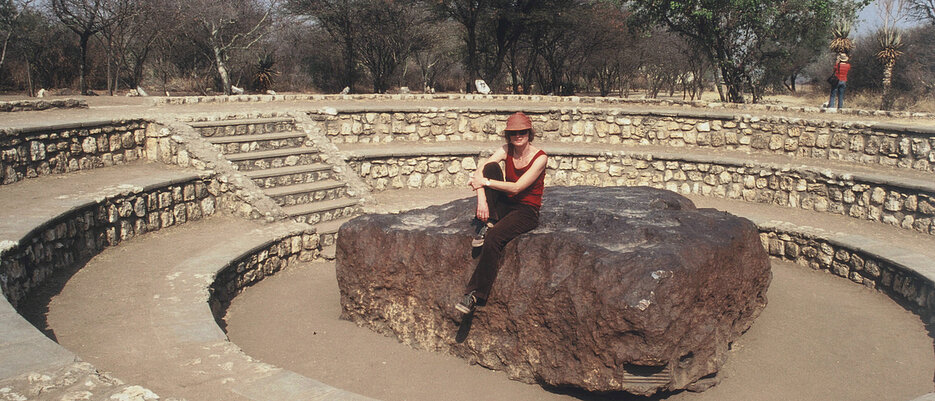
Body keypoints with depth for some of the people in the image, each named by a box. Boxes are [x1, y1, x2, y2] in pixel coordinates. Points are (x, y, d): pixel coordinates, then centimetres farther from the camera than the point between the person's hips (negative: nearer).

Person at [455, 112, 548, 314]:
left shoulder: (540, 158, -13)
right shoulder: (506, 150, 1)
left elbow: (517, 187, -21)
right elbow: (479, 173, -12)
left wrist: (485, 182, -20)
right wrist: (482, 199, -28)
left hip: (527, 210, -5)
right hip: (504, 205, 5)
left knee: (494, 238, -32)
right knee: (491, 168, -17)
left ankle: (475, 295, -28)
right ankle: (487, 223, -19)